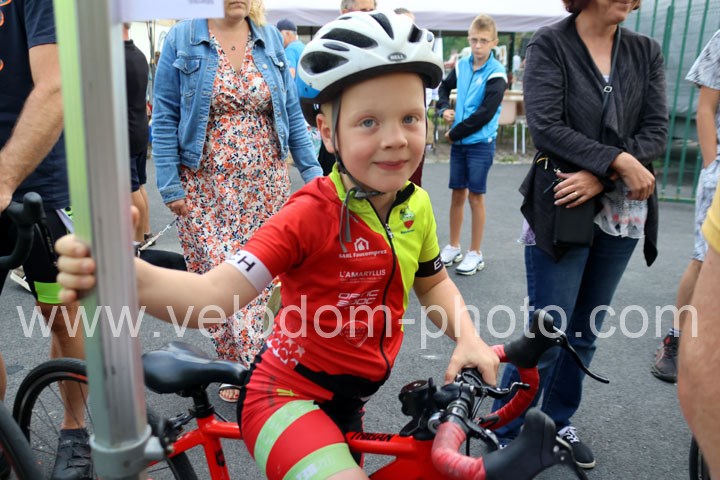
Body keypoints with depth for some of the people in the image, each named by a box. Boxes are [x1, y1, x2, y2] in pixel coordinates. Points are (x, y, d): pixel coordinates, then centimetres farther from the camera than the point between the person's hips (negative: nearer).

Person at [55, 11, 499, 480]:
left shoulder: (417, 205, -6)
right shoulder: (311, 214, -26)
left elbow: (434, 282, 10)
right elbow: (218, 292, -35)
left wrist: (468, 337, -7)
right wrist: (131, 276, -53)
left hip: (348, 397, 7)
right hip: (288, 395, -6)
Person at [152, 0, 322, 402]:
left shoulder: (270, 39, 7)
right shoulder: (182, 39, 0)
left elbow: (291, 111, 9)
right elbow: (165, 118, -1)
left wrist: (312, 170, 3)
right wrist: (170, 185, -7)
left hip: (266, 184, 2)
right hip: (205, 188, -2)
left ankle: (242, 364, 25)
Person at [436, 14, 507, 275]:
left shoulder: (496, 74, -12)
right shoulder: (462, 65, 5)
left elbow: (485, 114, -18)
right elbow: (445, 86, 24)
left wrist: (453, 133, -12)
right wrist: (444, 107, 4)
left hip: (481, 144, -5)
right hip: (459, 142, 5)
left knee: (475, 196, 1)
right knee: (457, 194, 11)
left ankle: (475, 253, 12)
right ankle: (453, 246, 24)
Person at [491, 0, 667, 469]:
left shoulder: (646, 52, 9)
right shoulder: (549, 44, -3)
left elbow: (656, 130, -1)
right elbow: (546, 125, -15)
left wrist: (600, 177, -15)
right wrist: (619, 161, -17)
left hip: (621, 213, 5)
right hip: (561, 209, -5)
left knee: (585, 332, 14)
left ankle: (559, 422, 33)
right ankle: (504, 436, 15)